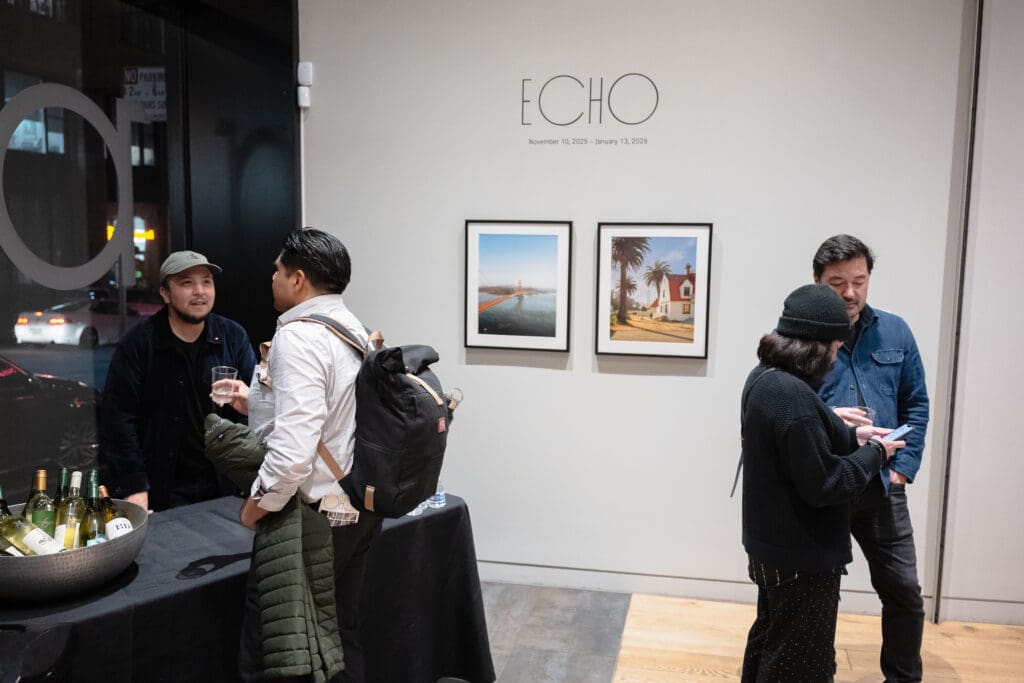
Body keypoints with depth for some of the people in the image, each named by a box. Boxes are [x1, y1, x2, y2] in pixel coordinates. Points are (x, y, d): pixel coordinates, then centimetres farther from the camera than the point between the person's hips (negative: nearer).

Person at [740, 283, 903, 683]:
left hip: (774, 544, 10)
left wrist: (851, 437, 5)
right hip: (802, 555, -9)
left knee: (770, 643, 25)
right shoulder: (793, 394, -29)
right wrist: (874, 454, -11)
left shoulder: (764, 377, 2)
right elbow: (823, 484, -25)